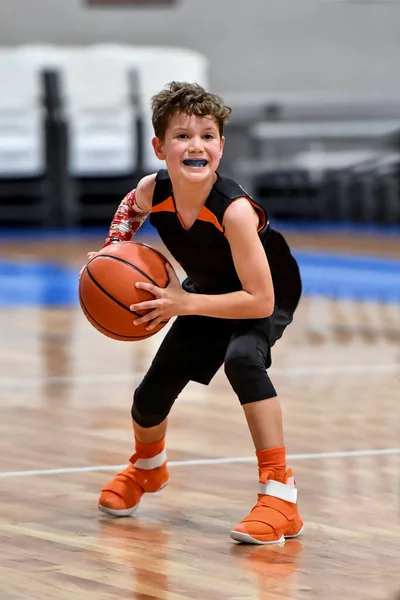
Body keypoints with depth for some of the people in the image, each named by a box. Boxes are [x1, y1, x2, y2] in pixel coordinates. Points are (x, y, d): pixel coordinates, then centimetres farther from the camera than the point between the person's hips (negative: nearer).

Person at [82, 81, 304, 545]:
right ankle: (147, 466, 46)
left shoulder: (234, 210, -40)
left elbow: (260, 301, -36)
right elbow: (131, 207, 6)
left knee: (243, 357, -37)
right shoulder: (152, 191, -23)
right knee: (151, 397, 9)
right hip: (208, 291, 6)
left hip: (270, 295, -6)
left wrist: (184, 303, -38)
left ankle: (279, 494, -31)